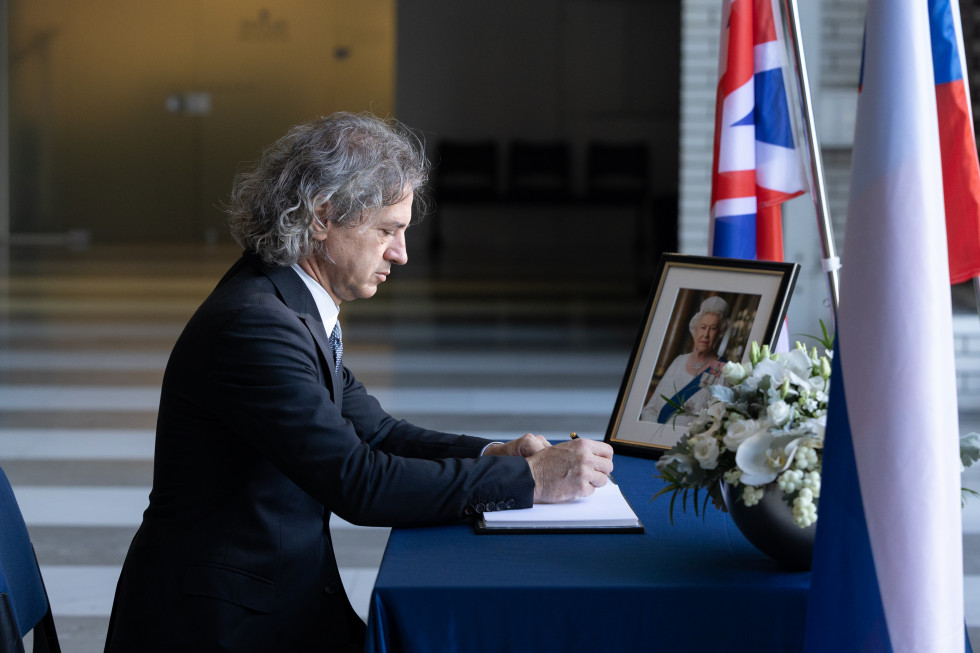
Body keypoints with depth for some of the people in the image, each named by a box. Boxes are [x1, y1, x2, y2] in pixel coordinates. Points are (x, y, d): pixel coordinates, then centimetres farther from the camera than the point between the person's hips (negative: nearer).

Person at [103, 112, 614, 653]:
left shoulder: (299, 305, 9)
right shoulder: (253, 324, -21)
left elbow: (371, 431, 15)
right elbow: (358, 483, -24)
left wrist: (489, 456, -2)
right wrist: (529, 480, -19)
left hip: (280, 599, 9)